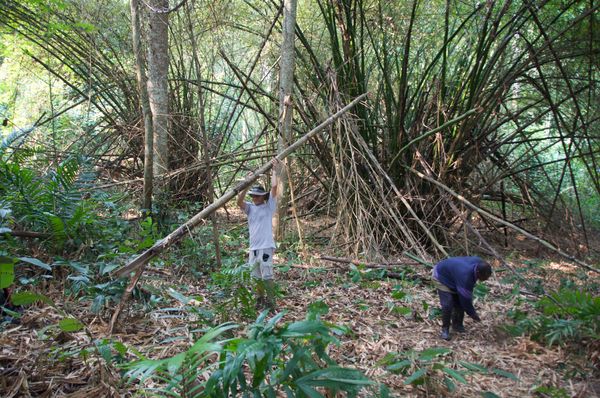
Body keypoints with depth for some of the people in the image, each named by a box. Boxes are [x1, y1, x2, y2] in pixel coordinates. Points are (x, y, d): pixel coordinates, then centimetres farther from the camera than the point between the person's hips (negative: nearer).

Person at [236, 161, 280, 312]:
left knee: (267, 275, -8)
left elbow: (274, 187, -7)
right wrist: (247, 185, -8)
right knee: (256, 276, 13)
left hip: (266, 247, -5)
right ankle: (260, 300, 26)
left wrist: (274, 172, 5)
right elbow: (239, 201, -6)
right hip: (253, 247, 5)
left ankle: (271, 303, -3)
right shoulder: (250, 208, 12)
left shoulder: (269, 206, 1)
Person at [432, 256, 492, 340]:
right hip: (441, 277, -8)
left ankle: (457, 325, 19)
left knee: (460, 302, 3)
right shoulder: (465, 276, -41)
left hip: (453, 274, 8)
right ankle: (445, 329, -3)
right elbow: (465, 299, -29)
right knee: (447, 305, -17)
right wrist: (473, 314, -15)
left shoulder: (479, 263, -20)